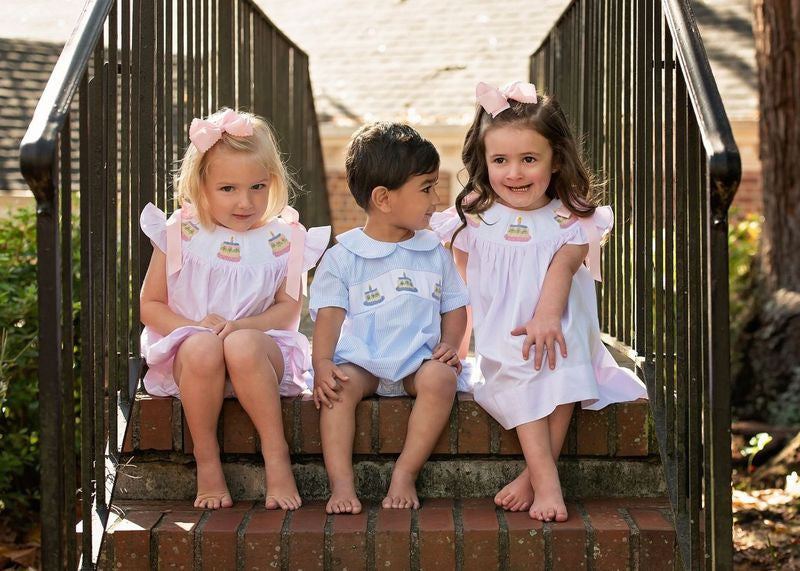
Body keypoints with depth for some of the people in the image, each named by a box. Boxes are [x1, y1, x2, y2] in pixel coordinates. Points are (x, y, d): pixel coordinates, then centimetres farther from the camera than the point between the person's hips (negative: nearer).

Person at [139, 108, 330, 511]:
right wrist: (194, 326, -16)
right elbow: (150, 306, 3)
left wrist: (243, 326, -18)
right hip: (187, 355, 0)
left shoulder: (281, 240, 5)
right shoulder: (179, 235, 3)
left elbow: (289, 308, 0)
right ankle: (206, 463, -19)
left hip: (260, 346, 0)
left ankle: (276, 456, -25)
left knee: (241, 346, -36)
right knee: (203, 349, -36)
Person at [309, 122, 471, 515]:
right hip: (359, 360, -1)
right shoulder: (343, 257, 5)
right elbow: (330, 314, -1)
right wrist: (322, 362, -18)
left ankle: (405, 474, -25)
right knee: (339, 384, -33)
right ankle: (341, 483, -33)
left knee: (441, 377, -31)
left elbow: (454, 307, 16)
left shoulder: (434, 254, 15)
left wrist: (449, 345, -4)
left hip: (419, 361, 2)